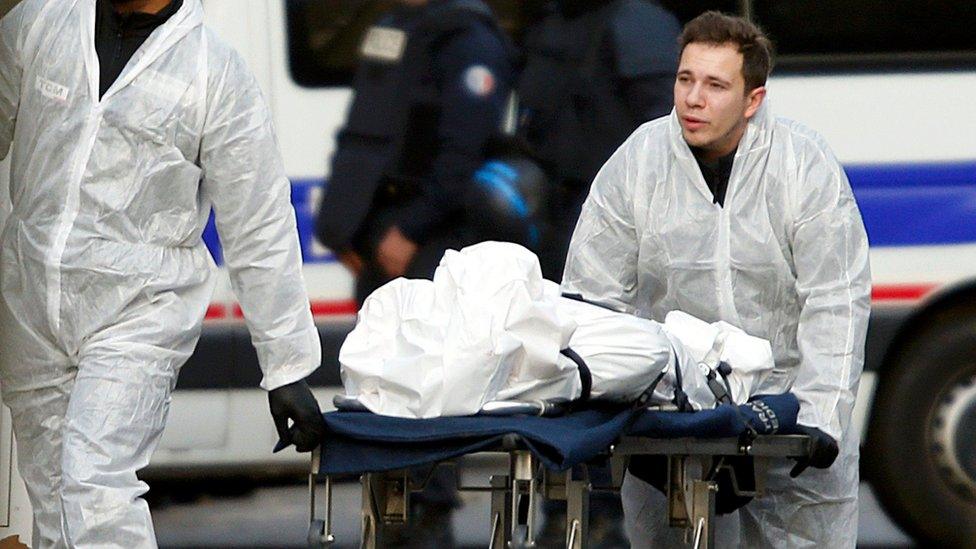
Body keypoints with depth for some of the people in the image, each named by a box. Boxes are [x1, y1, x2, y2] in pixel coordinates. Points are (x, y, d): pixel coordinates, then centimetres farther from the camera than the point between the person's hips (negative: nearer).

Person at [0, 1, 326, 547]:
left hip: (139, 313, -4)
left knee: (94, 485, -21)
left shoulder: (220, 74, -4)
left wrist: (288, 370, -3)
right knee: (52, 503, 8)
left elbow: (261, 235, -2)